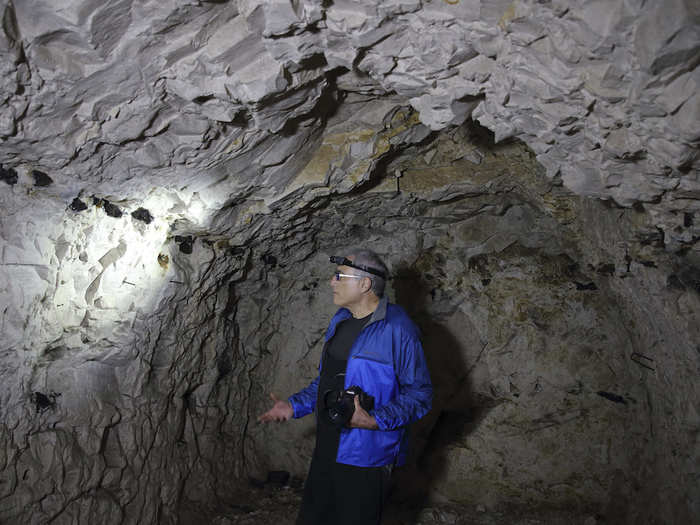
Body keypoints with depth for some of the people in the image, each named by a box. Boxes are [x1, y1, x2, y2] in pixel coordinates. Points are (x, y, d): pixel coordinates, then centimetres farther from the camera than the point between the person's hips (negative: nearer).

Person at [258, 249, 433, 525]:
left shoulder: (397, 329, -19)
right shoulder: (340, 320, 9)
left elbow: (419, 393, -17)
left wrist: (375, 420, -28)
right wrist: (294, 405, 11)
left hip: (365, 458, -8)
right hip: (326, 450, 8)